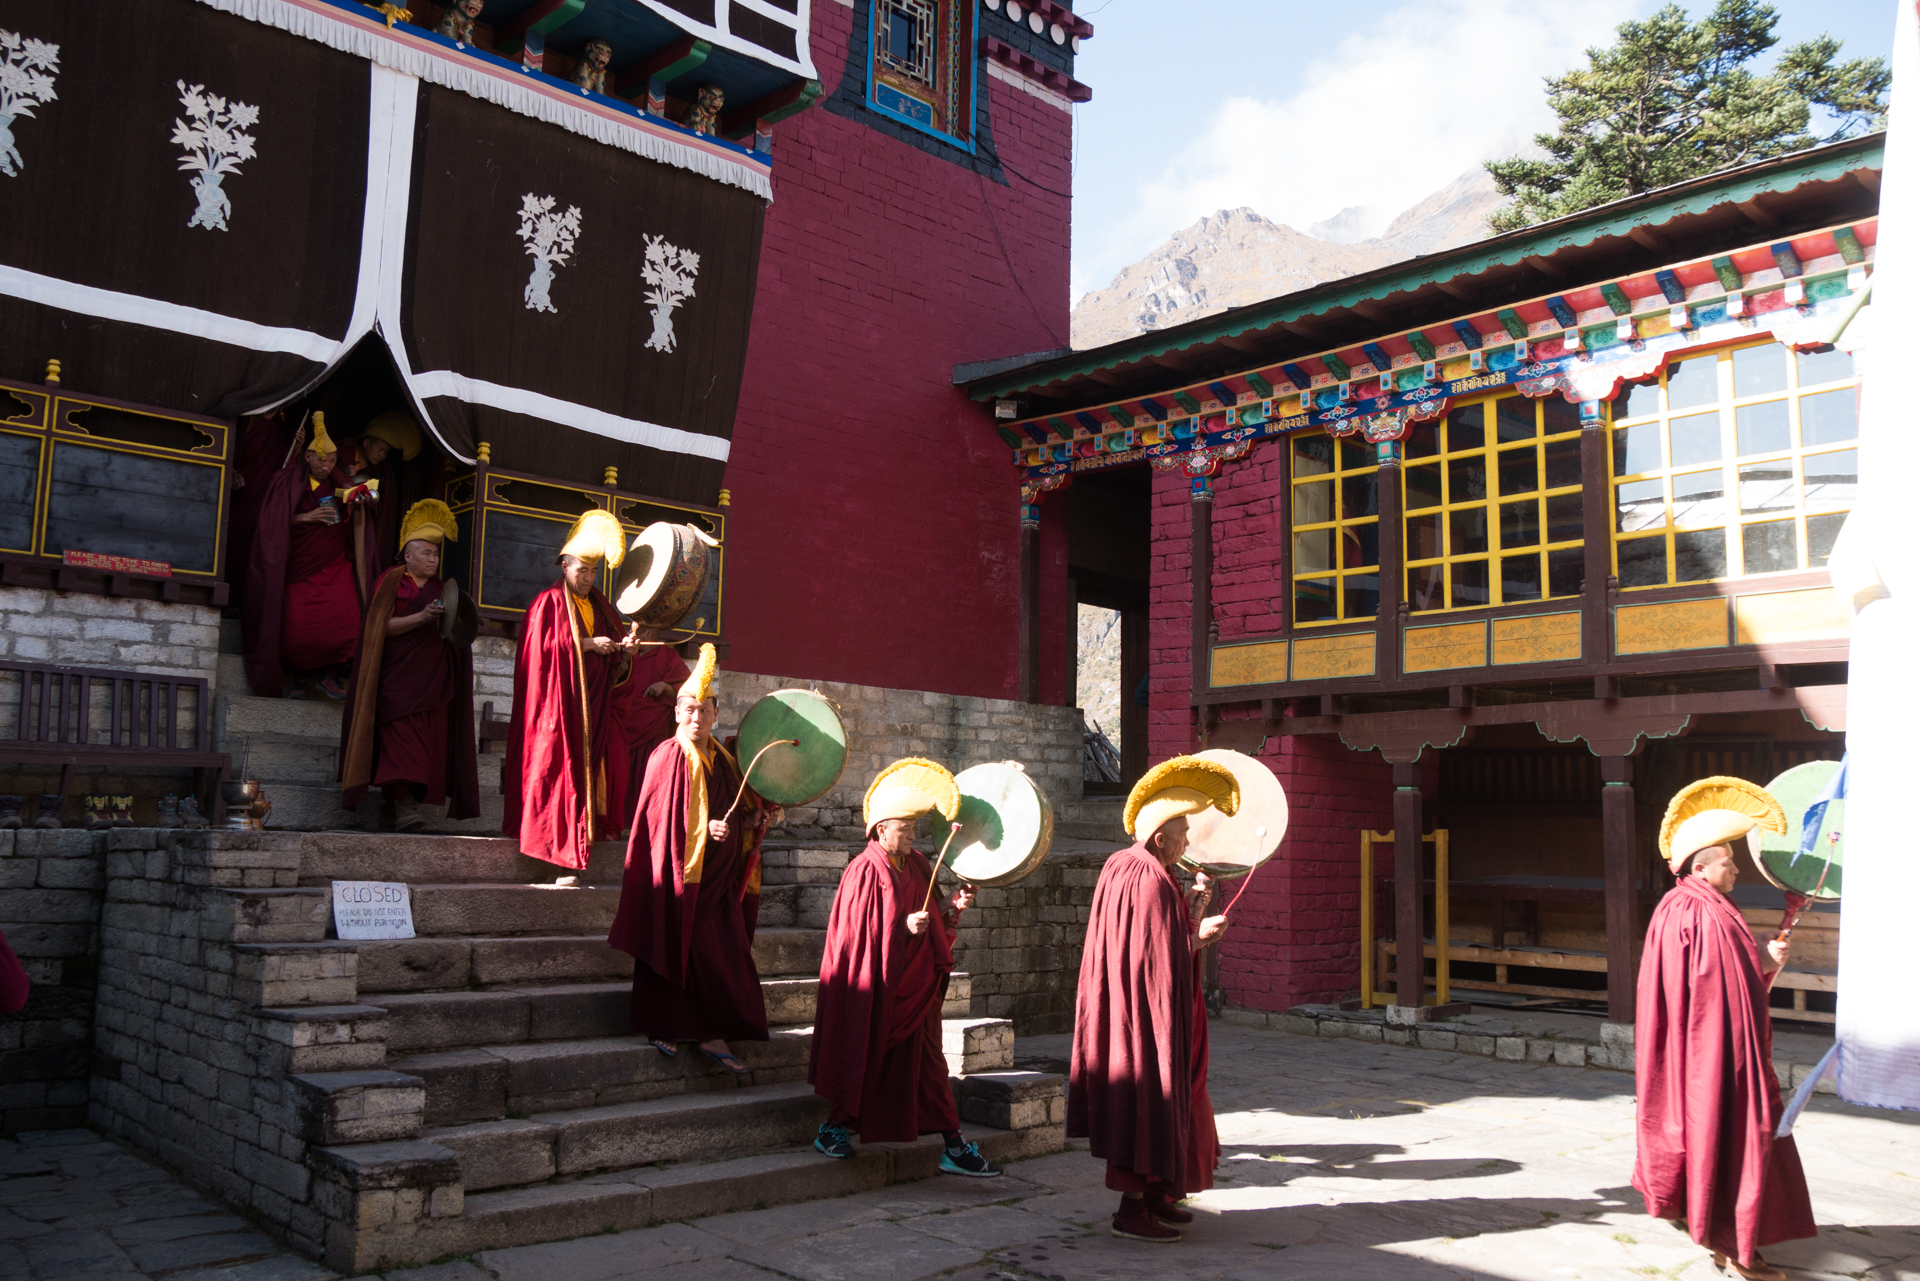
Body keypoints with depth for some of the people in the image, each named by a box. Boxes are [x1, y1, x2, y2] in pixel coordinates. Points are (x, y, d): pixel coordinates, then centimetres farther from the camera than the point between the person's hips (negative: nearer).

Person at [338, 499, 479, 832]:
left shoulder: (437, 588, 18)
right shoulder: (392, 581, 2)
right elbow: (382, 626, -9)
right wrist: (422, 618, -21)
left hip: (432, 678, 6)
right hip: (398, 677, -6)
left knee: (428, 740, 0)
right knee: (403, 736, -16)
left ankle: (390, 801, 6)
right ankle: (404, 805, -24)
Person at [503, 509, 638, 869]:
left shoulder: (601, 607, 19)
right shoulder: (549, 603, 3)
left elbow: (618, 668, 17)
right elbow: (543, 647, -10)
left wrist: (624, 652, -5)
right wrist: (586, 645, -13)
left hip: (594, 705, 5)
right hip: (559, 701, -5)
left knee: (596, 757, -3)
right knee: (559, 757, -9)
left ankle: (590, 823, -1)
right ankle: (556, 829, -6)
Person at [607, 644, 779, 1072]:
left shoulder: (724, 760, 12)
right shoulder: (667, 757, -5)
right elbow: (661, 817, -11)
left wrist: (752, 819, 2)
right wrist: (704, 829, -19)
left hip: (719, 876, 6)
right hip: (678, 870, -6)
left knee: (725, 953, 2)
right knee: (675, 948, -1)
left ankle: (712, 1035, 7)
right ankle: (662, 1025, 12)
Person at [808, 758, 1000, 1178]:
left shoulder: (917, 866, 8)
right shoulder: (863, 873, -12)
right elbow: (858, 933, -15)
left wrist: (951, 908, -2)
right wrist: (904, 927, -23)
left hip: (914, 986, 6)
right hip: (872, 986, -6)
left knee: (926, 1061, 7)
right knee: (863, 1058, 4)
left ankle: (952, 1146, 9)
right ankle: (835, 1127, 24)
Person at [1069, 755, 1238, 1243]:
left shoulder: (1121, 868, 10)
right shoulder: (1151, 881, -21)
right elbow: (1161, 957, -23)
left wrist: (1189, 910, 11)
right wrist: (1200, 935, -9)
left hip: (1128, 1008, 11)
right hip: (1147, 1009, -11)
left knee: (1151, 1103, 18)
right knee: (1147, 1100, -3)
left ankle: (1151, 1192, 28)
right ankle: (1132, 1209, 4)